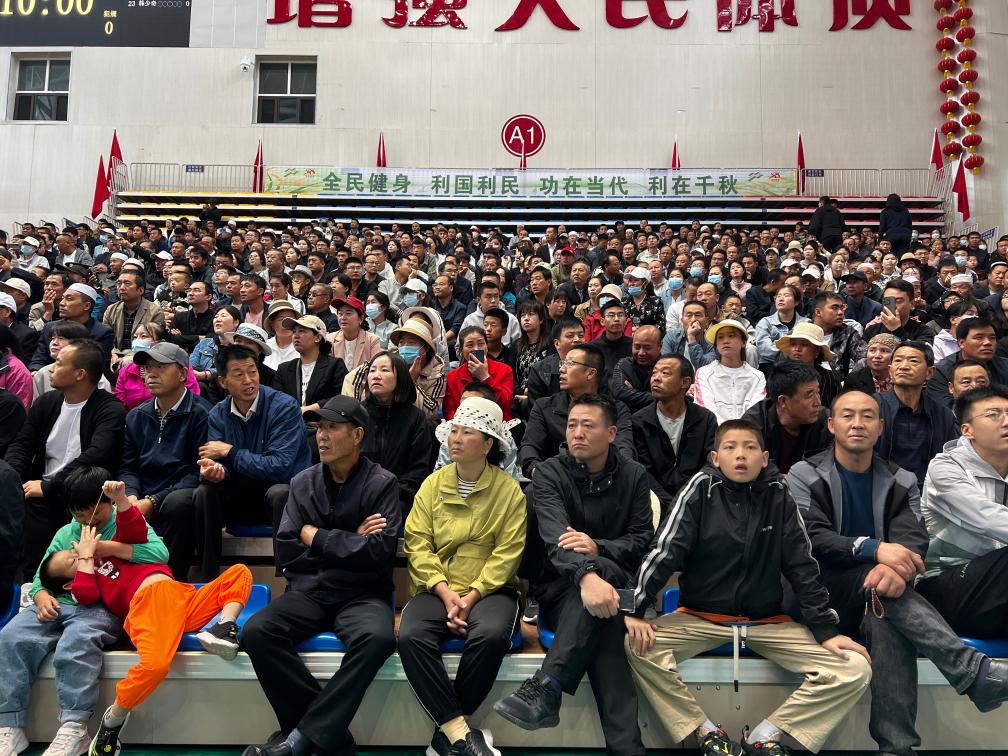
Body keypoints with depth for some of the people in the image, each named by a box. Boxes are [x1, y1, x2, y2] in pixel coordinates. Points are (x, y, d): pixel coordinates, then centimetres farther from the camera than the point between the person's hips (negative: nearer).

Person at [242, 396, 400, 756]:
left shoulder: (381, 484, -3)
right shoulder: (303, 482, 8)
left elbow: (379, 553, -13)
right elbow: (285, 553, 1)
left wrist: (316, 536, -6)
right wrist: (348, 542, -7)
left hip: (361, 594, -3)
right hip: (307, 591, 3)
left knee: (378, 637, -34)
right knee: (257, 630, -24)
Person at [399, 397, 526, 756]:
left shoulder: (509, 489, -2)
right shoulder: (432, 484, 6)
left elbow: (507, 552, -8)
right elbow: (417, 543, -1)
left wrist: (472, 596, -17)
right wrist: (446, 592, -14)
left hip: (489, 590, -2)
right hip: (436, 590, 2)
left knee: (491, 635, -33)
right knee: (410, 636, -27)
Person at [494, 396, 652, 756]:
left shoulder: (633, 476, 7)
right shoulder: (549, 474, -4)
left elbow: (642, 539, 0)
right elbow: (556, 537, -22)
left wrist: (598, 547, -24)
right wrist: (587, 575, -45)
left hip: (616, 584, 1)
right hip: (560, 593, -1)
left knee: (600, 567, -36)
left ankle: (545, 690, -42)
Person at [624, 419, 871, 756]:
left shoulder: (778, 496, -1)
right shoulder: (701, 488, -6)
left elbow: (802, 567, 2)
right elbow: (665, 551, -10)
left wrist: (826, 630, -6)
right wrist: (633, 610, -19)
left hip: (768, 621, 2)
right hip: (700, 617, -1)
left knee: (856, 668, -16)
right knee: (637, 645, -27)